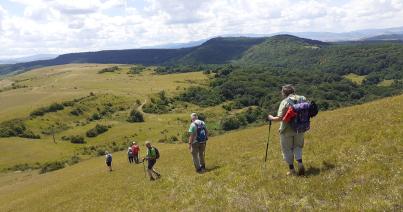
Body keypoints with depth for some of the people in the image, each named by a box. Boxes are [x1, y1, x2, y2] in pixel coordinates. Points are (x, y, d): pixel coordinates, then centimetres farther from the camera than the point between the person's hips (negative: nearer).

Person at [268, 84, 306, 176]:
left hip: (287, 130, -4)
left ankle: (292, 170, 17)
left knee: (287, 149, 11)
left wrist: (271, 118, -3)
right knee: (298, 146, 23)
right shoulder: (303, 99, -2)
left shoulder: (285, 102, -16)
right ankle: (300, 163, 4)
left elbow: (280, 118, -20)